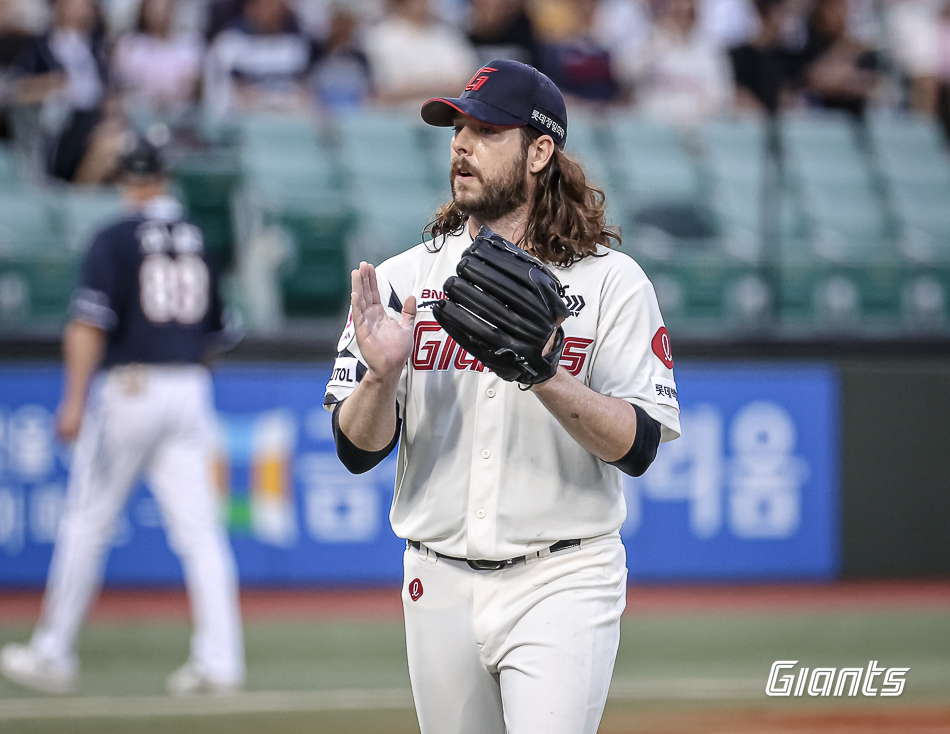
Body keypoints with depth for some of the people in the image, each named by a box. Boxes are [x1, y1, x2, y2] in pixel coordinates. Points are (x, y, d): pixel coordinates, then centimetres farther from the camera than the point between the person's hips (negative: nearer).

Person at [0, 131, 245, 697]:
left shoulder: (116, 240, -6)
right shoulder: (197, 241, 10)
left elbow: (88, 325, -14)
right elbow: (214, 331, 16)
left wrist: (75, 400, -14)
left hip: (127, 390, -4)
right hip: (190, 391, 4)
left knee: (87, 524, 6)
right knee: (199, 530, -1)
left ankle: (53, 654, 13)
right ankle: (220, 660, -9)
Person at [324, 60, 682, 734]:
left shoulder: (612, 282, -3)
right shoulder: (403, 279, 5)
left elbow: (638, 447, -11)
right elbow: (357, 450, 2)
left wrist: (546, 377, -25)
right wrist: (382, 376, -19)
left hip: (561, 583, -4)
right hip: (439, 586, 4)